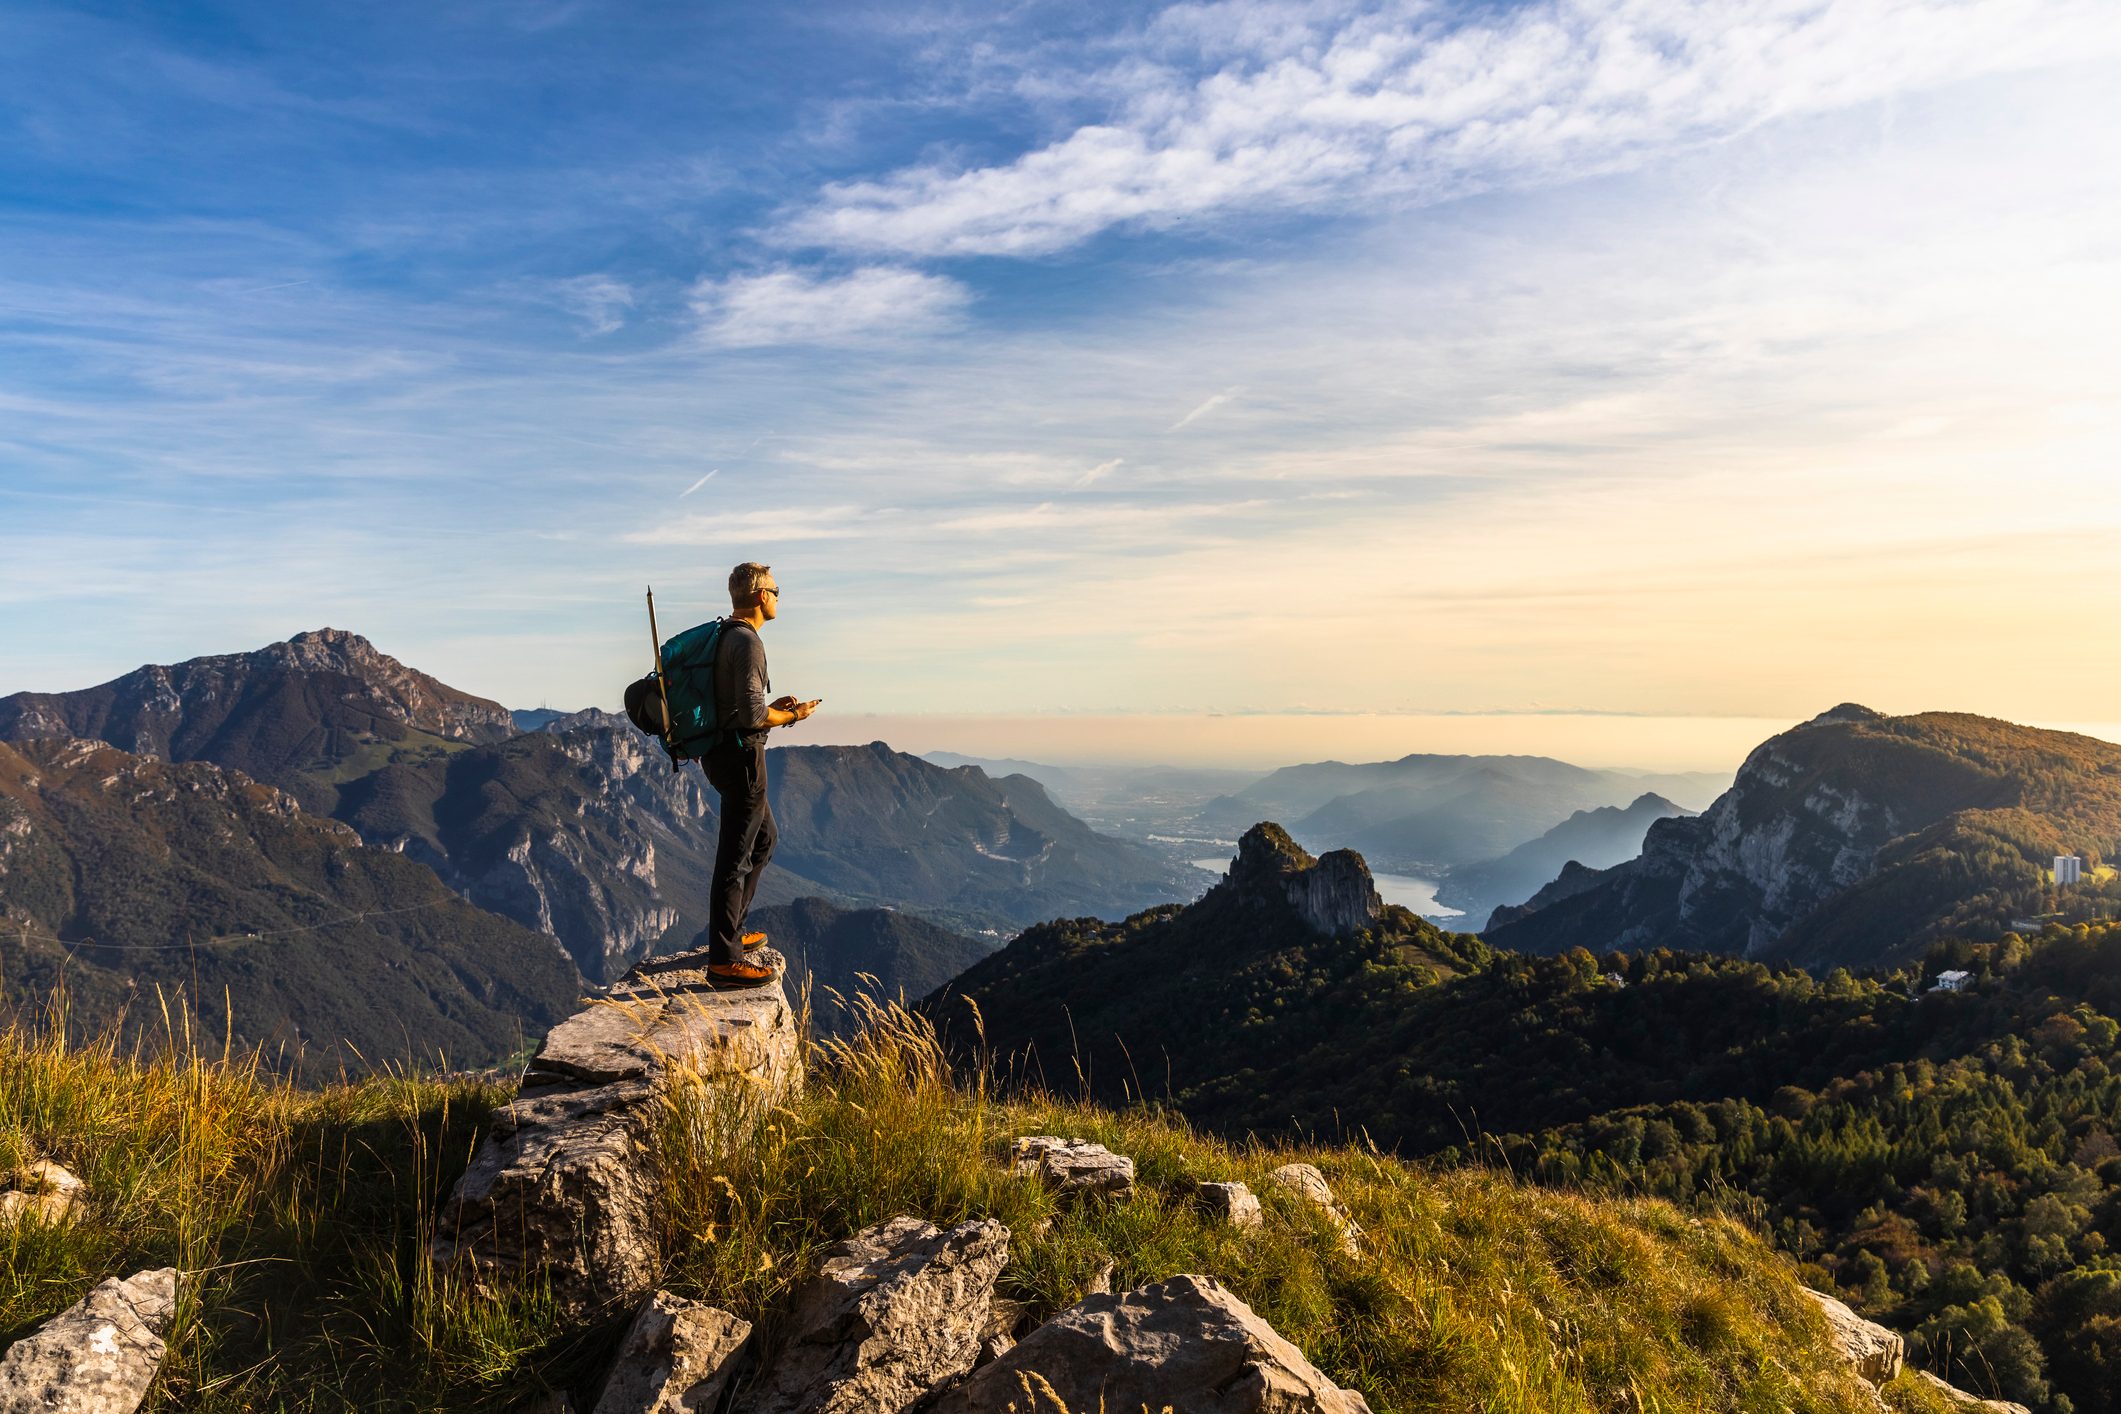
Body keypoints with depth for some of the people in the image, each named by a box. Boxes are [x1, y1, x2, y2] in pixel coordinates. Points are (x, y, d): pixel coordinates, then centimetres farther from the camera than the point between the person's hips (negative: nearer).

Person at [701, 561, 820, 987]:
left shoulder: (724, 636, 14)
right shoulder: (747, 642, -17)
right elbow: (752, 716, -23)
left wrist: (773, 707, 15)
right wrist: (792, 716, -6)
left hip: (721, 752, 11)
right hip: (741, 754, -11)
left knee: (763, 839, 23)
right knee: (735, 854, -8)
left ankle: (730, 930, 29)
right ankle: (723, 959, -5)